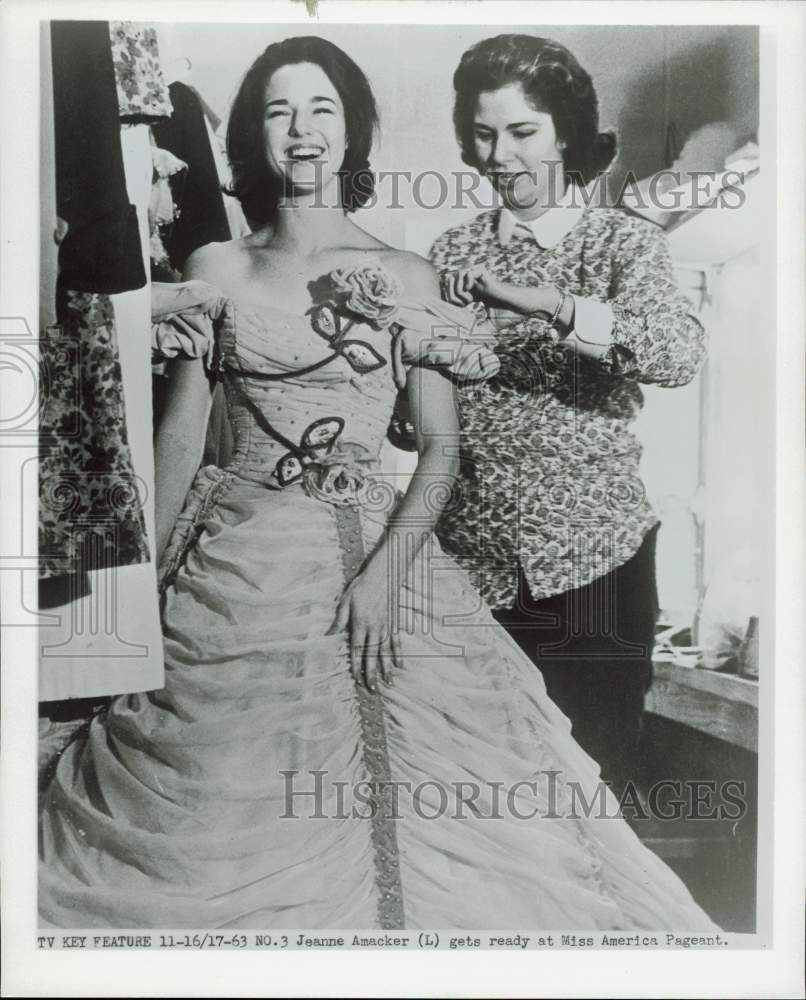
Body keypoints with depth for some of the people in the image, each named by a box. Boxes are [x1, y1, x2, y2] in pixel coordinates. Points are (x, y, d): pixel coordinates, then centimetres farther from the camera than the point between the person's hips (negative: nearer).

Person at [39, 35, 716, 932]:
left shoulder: (406, 279, 3)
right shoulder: (217, 270, 7)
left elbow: (441, 450, -1)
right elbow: (180, 432, 6)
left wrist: (386, 567, -14)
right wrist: (150, 574, 2)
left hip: (371, 549, -1)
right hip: (235, 558, 1)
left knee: (403, 820, 2)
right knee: (212, 813, 8)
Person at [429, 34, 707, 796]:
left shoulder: (621, 241, -1)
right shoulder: (453, 251, 7)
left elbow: (679, 354, -21)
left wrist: (541, 298, -30)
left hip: (590, 555, -2)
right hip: (470, 555, 3)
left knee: (596, 773, 9)